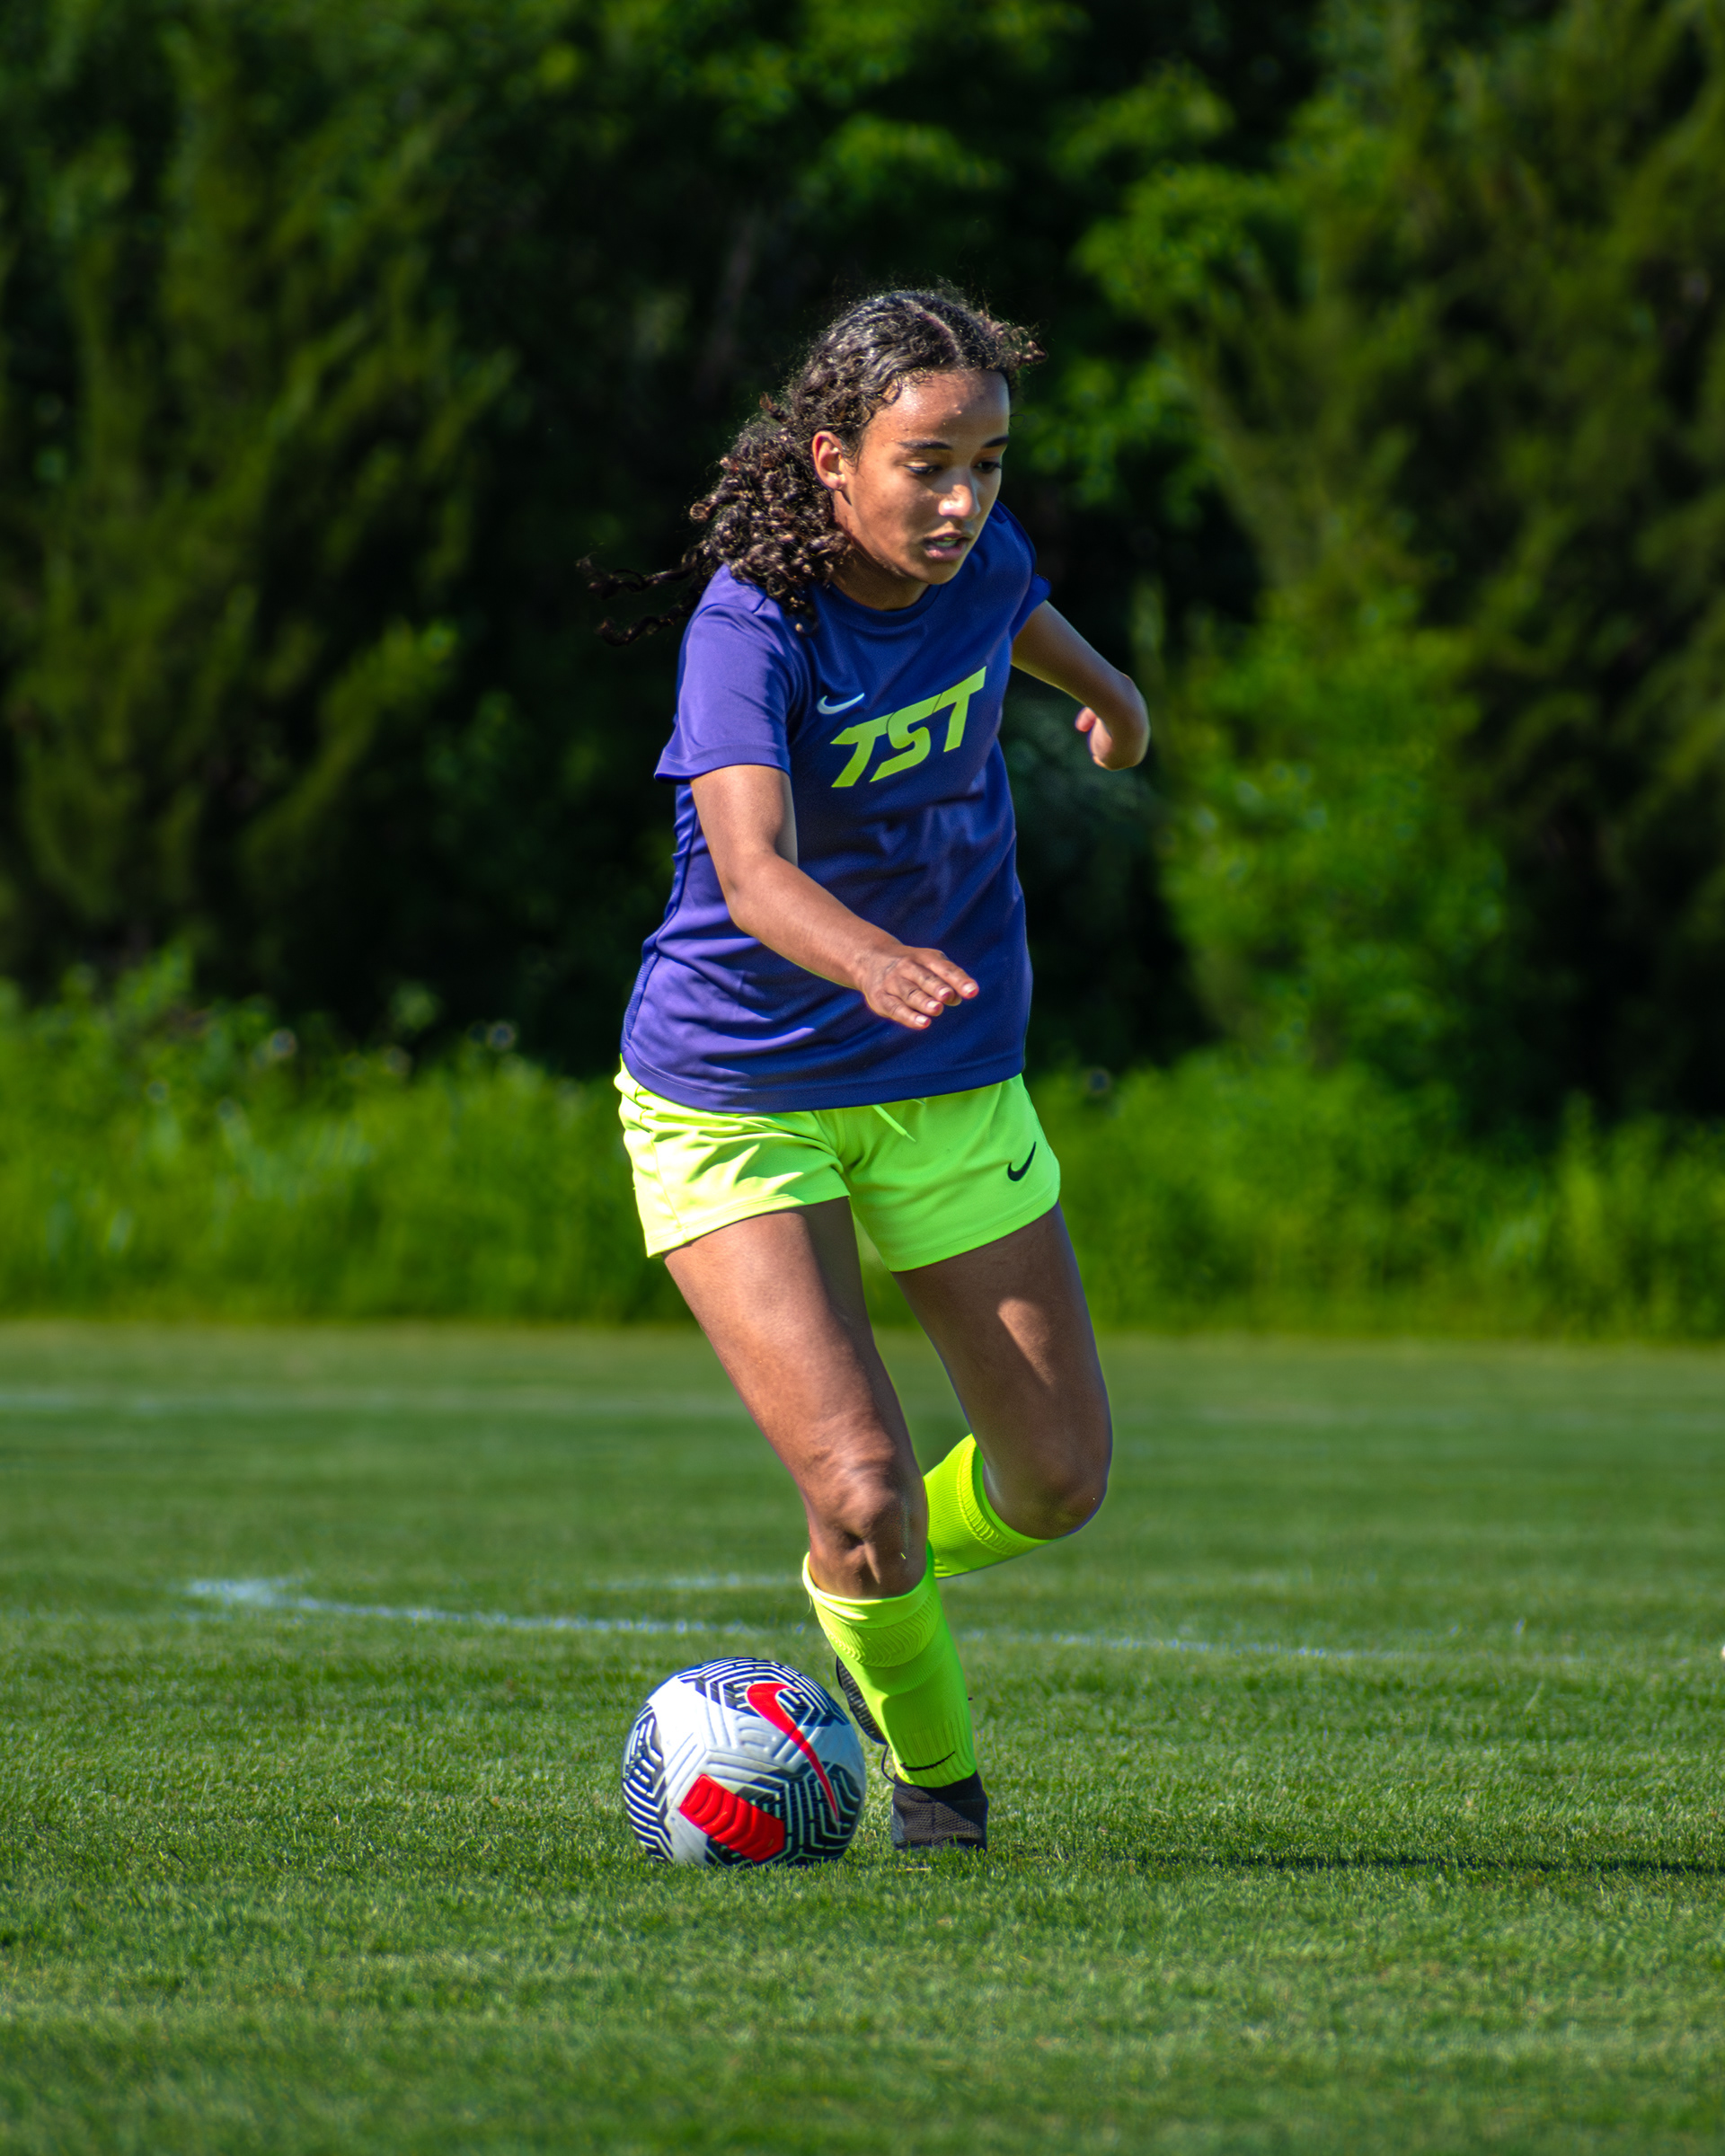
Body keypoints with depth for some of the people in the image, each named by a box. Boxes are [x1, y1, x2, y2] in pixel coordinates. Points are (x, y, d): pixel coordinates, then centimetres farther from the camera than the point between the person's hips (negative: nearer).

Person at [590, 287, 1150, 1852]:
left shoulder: (978, 558, -8)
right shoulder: (752, 625, -26)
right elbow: (755, 869, -41)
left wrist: (1104, 686, 40)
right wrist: (873, 960, -61)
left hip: (951, 1080, 6)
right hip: (731, 1096, -6)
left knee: (1058, 1483, 8)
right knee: (861, 1484, -18)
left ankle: (880, 1584, 42)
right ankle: (927, 1764, 12)